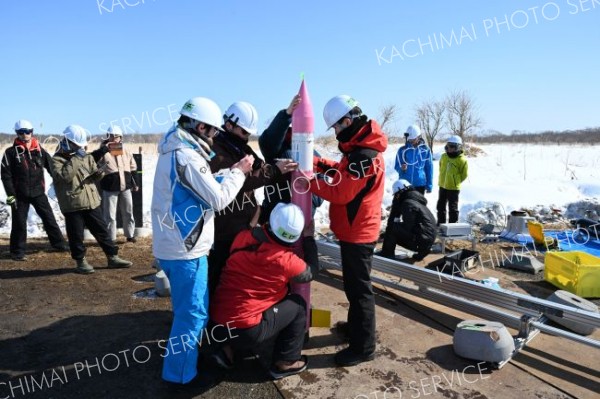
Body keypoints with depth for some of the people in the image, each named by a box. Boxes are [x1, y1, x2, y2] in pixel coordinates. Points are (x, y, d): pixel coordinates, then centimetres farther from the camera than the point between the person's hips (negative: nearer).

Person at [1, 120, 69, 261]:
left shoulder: (39, 150, 5)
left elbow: (51, 167, 6)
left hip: (38, 192, 2)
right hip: (20, 194, -2)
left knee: (49, 218, 8)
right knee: (19, 223, 4)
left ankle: (59, 243, 20)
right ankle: (17, 252, 16)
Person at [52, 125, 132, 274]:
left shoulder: (86, 156, 11)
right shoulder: (57, 159, -6)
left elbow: (94, 173, 19)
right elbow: (64, 176, -24)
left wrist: (98, 173, -5)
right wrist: (76, 158, -21)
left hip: (91, 201, 5)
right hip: (72, 204, -5)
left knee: (102, 231, 10)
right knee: (76, 235, 4)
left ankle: (113, 258, 17)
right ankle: (81, 261, 20)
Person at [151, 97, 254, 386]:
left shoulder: (173, 151, 12)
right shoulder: (187, 157, -21)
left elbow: (202, 188, 12)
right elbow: (218, 199, -18)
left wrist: (232, 172, 5)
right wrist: (239, 172, -6)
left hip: (171, 245, 11)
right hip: (186, 249, -11)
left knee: (185, 308, 25)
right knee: (194, 312, 2)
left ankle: (180, 364, 43)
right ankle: (181, 373, 17)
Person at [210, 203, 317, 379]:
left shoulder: (243, 238, -6)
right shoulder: (286, 260, -15)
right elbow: (310, 273, 7)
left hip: (217, 322, 6)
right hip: (246, 331, -5)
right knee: (298, 304, 10)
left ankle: (229, 348, 21)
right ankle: (286, 362, 19)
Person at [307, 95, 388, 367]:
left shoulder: (364, 155, -25)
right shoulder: (362, 148, 9)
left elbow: (340, 192, -25)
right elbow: (344, 174, 15)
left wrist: (309, 181, -15)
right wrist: (319, 163, 3)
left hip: (357, 232, -11)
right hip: (356, 229, 11)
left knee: (358, 287, 0)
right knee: (354, 283, 23)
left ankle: (363, 346, 13)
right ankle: (356, 325, 40)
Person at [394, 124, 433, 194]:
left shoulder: (425, 150, -2)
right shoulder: (402, 150, -3)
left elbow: (429, 168, 3)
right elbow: (397, 166, 2)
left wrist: (429, 185, 1)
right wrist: (401, 168, -21)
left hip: (419, 184, 0)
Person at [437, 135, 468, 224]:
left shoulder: (462, 160, -14)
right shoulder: (444, 156, 2)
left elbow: (464, 175, -6)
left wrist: (455, 182, -2)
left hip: (453, 188, -6)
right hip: (442, 186, 6)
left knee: (452, 208, 2)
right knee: (440, 206, 15)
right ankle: (440, 223, 29)